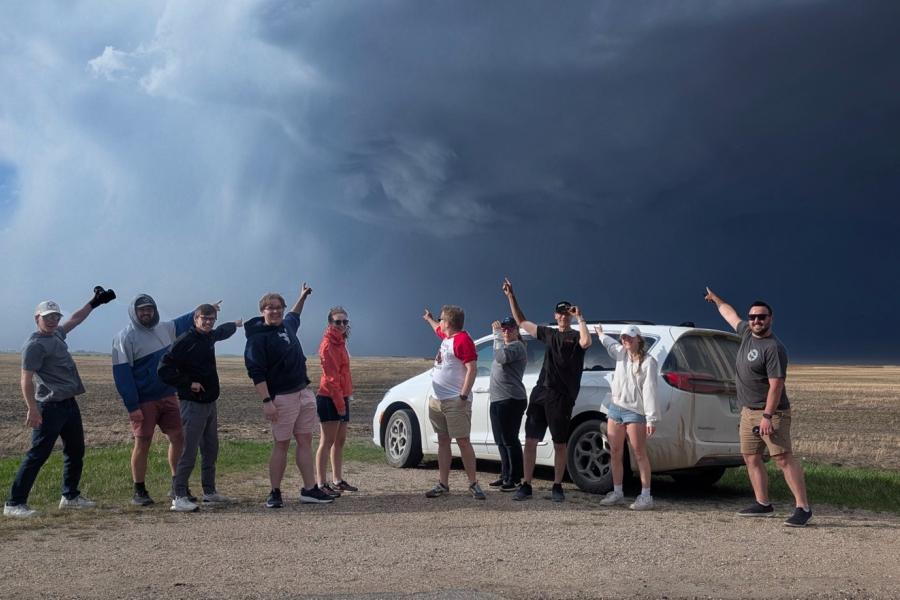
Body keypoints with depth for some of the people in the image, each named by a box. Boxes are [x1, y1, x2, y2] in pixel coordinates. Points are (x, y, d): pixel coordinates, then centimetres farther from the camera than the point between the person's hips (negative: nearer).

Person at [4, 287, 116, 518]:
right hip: (50, 407, -10)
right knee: (38, 454, -9)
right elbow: (26, 379, -19)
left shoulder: (57, 334, 14)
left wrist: (94, 302, 36)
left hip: (69, 404, 10)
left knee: (76, 451, 16)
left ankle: (70, 496, 28)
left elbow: (74, 320, 33)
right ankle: (14, 504, -5)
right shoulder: (35, 344, -13)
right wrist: (32, 410, -26)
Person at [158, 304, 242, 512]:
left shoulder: (210, 337, 11)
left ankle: (209, 492, 26)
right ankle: (179, 497, -9)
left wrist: (235, 324, 55)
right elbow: (164, 369, -19)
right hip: (193, 403, -9)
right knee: (189, 452, -11)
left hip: (210, 402, 9)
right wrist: (188, 383, -18)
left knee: (211, 450, 15)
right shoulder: (185, 341, -14)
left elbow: (222, 331, 37)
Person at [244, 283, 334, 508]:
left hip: (304, 392, 8)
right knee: (281, 444, -2)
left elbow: (294, 316, 40)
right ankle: (275, 493, 8)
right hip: (282, 397, -8)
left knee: (305, 441, 7)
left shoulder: (287, 325, 12)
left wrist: (302, 297, 43)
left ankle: (310, 489, 11)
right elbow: (256, 372, -18)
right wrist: (266, 401, -24)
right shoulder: (258, 337, -12)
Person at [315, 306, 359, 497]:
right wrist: (339, 403, -20)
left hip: (341, 398, 9)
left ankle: (337, 480, 23)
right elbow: (331, 376, -19)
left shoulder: (339, 343, 15)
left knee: (340, 441, 14)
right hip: (329, 399, -9)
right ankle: (321, 484, -4)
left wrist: (345, 398, 14)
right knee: (327, 442, -7)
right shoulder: (328, 345, -14)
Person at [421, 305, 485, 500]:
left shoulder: (463, 340, -13)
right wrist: (429, 319, 57)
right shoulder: (447, 337, 14)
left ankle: (473, 484, -1)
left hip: (455, 402, -9)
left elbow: (472, 369, -19)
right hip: (436, 399, 9)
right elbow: (439, 329, 40)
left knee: (463, 441, -6)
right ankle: (443, 484, 14)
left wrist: (463, 396, -22)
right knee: (443, 441, 10)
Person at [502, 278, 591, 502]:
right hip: (540, 393, 4)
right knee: (530, 440, 1)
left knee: (560, 444, 3)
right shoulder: (548, 334, 17)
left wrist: (580, 318, -16)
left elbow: (586, 342, -23)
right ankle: (526, 485, 5)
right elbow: (522, 321, 24)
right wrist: (511, 297, 19)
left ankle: (557, 487, 12)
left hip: (562, 397, -4)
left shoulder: (576, 336, 3)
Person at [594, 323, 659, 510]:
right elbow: (609, 343, 37)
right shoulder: (621, 353, 11)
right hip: (615, 408, 7)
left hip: (635, 411, -7)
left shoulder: (648, 361, -8)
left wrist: (651, 418, -20)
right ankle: (617, 492, 19)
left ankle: (645, 496, -3)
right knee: (615, 453, 9)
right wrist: (600, 333, 54)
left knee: (639, 454, -6)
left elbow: (649, 390, -15)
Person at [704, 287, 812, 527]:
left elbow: (776, 385, -21)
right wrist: (716, 299, 46)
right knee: (751, 457, 10)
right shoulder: (746, 332, 8)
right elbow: (730, 314, 30)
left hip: (771, 412, -9)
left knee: (783, 458, -14)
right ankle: (763, 504, 17)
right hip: (748, 411, 9)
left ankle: (803, 508, -15)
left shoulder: (773, 348, -17)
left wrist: (767, 416, -26)